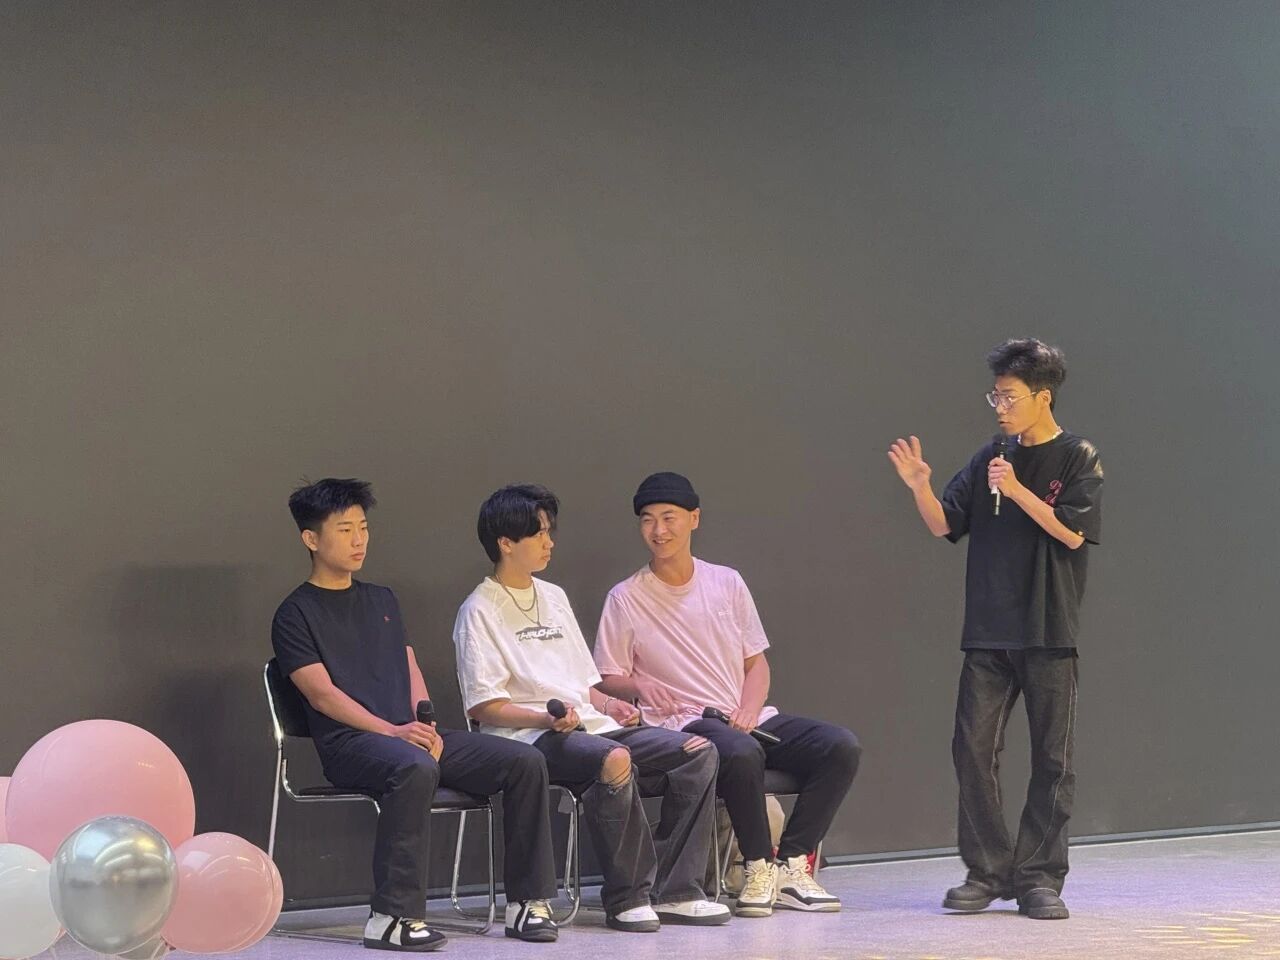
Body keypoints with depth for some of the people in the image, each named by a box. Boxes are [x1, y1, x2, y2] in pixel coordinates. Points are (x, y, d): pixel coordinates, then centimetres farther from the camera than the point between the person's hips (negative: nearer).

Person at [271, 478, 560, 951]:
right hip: (348, 741, -7)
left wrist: (427, 727, -3)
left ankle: (528, 903, -6)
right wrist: (394, 731, -18)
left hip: (410, 734, 7)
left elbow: (411, 671, 18)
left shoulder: (381, 600, 24)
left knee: (525, 761, -10)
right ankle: (392, 918, -37)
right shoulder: (295, 614, 3)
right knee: (415, 767, -41)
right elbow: (322, 694, -8)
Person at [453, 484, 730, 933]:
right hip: (531, 738, -8)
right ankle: (627, 897, -25)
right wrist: (548, 718, -20)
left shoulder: (554, 597, 24)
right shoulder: (480, 611, 0)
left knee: (698, 752, -11)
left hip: (590, 725, 8)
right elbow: (484, 706, -7)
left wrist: (610, 706, 5)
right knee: (615, 760, -38)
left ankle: (673, 892, -13)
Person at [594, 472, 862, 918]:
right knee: (741, 752, -39)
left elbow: (756, 662, 15)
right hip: (684, 723, -5)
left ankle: (791, 865, -14)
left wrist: (749, 710, -5)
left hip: (748, 718, 5)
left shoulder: (727, 582, 13)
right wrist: (641, 687, -20)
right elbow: (607, 680, 3)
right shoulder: (625, 599, 3)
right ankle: (759, 868, -20)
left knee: (841, 746, -18)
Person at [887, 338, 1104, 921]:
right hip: (987, 632, 4)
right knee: (973, 748, -1)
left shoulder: (1078, 458, 0)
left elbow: (1071, 532, -11)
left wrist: (1016, 490, -16)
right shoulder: (991, 458, 11)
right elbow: (944, 525, 8)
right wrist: (920, 487, -10)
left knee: (1052, 759, 0)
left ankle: (1039, 878, 7)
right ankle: (987, 872, 8)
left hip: (1050, 633, -4)